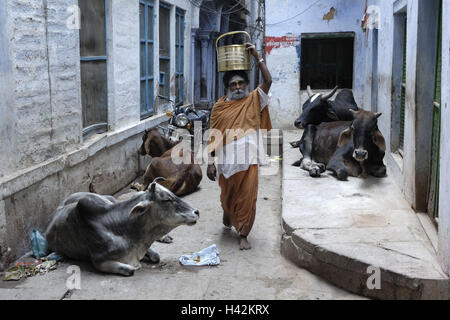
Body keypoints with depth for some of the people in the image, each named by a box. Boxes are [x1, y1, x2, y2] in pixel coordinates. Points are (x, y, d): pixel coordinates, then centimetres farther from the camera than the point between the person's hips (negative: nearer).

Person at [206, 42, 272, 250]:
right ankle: (228, 218, 48)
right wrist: (210, 163, -1)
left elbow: (268, 81, -11)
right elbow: (214, 137, 3)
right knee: (227, 197, 16)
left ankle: (243, 235, 9)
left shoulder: (253, 101, 4)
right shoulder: (219, 108, 4)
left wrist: (257, 57, -15)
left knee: (247, 198, -2)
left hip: (248, 160, -1)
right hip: (227, 161, 1)